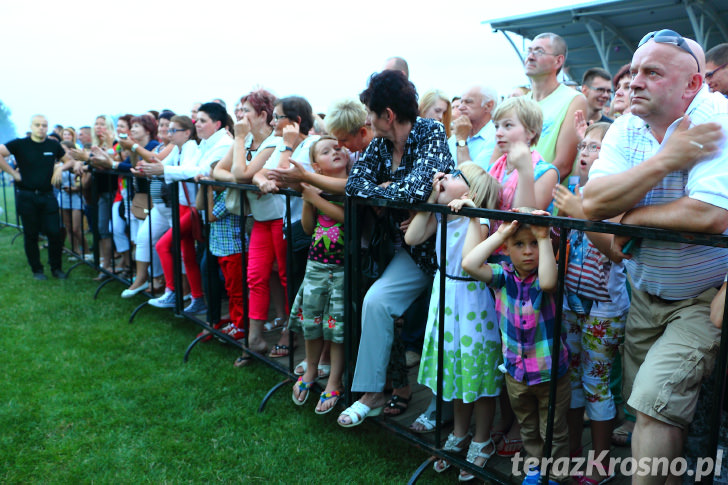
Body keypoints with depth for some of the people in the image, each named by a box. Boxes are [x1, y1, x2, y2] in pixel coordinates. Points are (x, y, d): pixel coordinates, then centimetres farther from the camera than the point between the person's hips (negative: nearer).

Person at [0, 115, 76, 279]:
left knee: (54, 232, -2)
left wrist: (60, 168, -3)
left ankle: (56, 268, 13)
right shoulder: (20, 144, -3)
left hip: (47, 196, 2)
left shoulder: (53, 145, 6)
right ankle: (37, 270, 19)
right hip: (26, 196, -2)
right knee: (31, 235, 7)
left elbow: (70, 160, 18)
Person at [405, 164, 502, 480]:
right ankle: (459, 435, 39)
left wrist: (472, 216, -33)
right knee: (454, 365, 19)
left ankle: (481, 442, 29)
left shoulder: (478, 220, -20)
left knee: (478, 369, 8)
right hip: (445, 294, 7)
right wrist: (431, 200, -7)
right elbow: (412, 238, -6)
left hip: (472, 300, -6)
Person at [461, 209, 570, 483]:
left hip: (550, 371, -3)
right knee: (528, 430, 25)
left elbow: (548, 282, -42)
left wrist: (544, 238, -39)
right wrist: (498, 235, -22)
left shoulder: (546, 276, -16)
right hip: (515, 370, 4)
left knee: (554, 433, 13)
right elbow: (469, 264, -23)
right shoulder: (504, 275, -8)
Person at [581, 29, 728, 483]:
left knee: (656, 403, -14)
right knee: (642, 407, 14)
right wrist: (666, 160, -24)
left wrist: (631, 218, -18)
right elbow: (594, 202, -15)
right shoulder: (627, 128, -1)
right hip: (645, 293, 6)